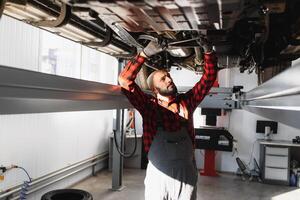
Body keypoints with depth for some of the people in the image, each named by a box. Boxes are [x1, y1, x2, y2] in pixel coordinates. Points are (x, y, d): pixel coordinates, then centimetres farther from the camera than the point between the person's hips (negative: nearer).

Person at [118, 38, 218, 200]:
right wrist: (145, 53, -18)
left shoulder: (186, 102, 4)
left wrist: (208, 51, -5)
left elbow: (209, 77, 7)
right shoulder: (149, 105, -5)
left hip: (186, 173, 2)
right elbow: (125, 80, -14)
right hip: (158, 174, -2)